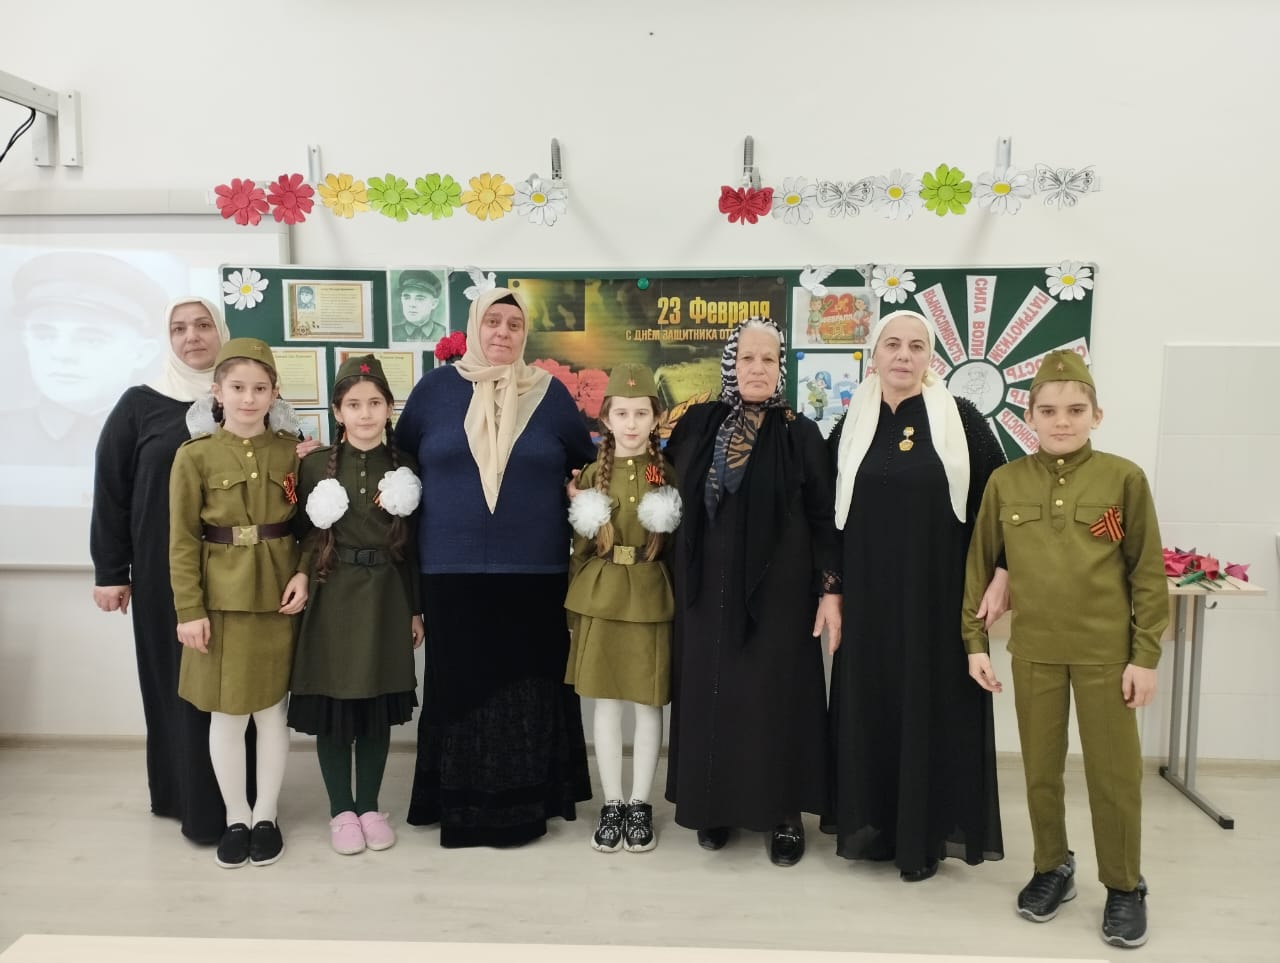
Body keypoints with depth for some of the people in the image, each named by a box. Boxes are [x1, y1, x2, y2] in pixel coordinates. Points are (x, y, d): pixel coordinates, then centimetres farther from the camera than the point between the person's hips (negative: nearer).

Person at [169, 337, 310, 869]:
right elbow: (183, 540, -5)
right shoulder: (194, 455, -3)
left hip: (279, 597, 2)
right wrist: (189, 609, -9)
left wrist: (304, 573, -9)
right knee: (227, 714, 7)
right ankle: (236, 818, 25)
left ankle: (266, 816, 25)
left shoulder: (293, 450, 2)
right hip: (220, 599, -1)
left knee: (272, 708, 9)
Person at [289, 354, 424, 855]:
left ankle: (370, 807, 25)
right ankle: (341, 810, 22)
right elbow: (302, 533, 0)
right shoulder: (316, 464, -1)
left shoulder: (405, 466, 3)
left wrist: (416, 608, 6)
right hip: (332, 597, -1)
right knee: (332, 706, 6)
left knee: (378, 707, 9)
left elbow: (411, 544, 5)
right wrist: (301, 580, -14)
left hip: (386, 598, 1)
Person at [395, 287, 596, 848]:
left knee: (528, 686, 6)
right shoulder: (436, 388, 5)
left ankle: (524, 804, 19)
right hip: (453, 570, 0)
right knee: (460, 685, 7)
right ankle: (462, 806, 19)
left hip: (535, 572, 0)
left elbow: (587, 465, 13)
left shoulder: (550, 394, 5)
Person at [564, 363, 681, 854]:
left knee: (648, 703, 6)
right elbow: (579, 546, 7)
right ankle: (611, 803, 21)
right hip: (600, 596, 1)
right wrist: (575, 606, 5)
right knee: (606, 702, 7)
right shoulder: (591, 474, 5)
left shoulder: (668, 472, 2)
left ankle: (640, 804, 21)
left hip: (651, 596, -1)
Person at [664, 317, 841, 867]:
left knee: (776, 695, 3)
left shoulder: (800, 434, -4)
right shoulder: (697, 425, 3)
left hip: (777, 588, -2)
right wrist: (679, 571, 7)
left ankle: (783, 812, 17)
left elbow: (824, 518, -3)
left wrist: (830, 590, -8)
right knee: (710, 693, 8)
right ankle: (714, 804, 24)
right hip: (708, 586, 3)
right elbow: (673, 498, 13)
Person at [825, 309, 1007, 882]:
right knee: (870, 710, 9)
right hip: (869, 598, 3)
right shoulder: (851, 427, 4)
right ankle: (872, 825, 26)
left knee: (933, 711, 6)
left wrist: (1001, 580, -9)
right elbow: (830, 515, 8)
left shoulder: (960, 418, -4)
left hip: (939, 595, -2)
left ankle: (924, 835, 21)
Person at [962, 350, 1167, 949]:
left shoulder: (1123, 478, -6)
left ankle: (1124, 886, 28)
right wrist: (975, 640, 3)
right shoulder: (1005, 482, 0)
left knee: (1114, 772, 9)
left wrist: (1145, 654, -4)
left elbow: (1148, 572, -3)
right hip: (1033, 651, 2)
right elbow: (980, 564, 6)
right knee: (1040, 770, 13)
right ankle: (1053, 868, 33)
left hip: (1106, 651, -2)